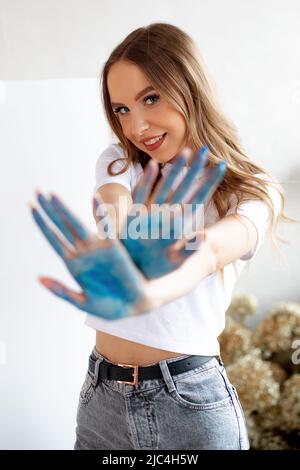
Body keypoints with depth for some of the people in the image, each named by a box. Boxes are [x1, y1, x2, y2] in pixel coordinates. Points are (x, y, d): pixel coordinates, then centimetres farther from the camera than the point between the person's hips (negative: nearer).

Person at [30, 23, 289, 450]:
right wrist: (125, 249, -45)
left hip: (191, 402, -2)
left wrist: (143, 296, -51)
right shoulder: (118, 164, 3)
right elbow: (112, 210, -20)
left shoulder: (253, 192, -7)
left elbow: (208, 252, -29)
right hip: (102, 396, 3)